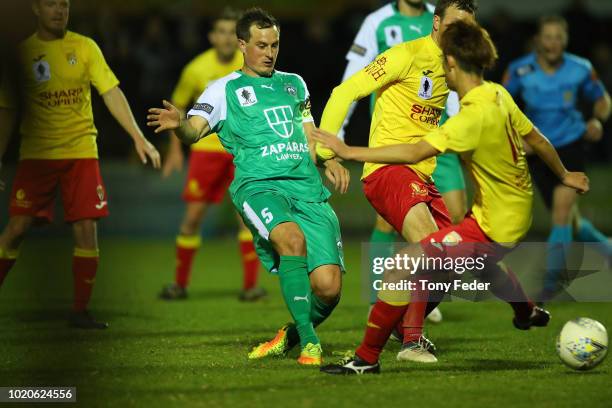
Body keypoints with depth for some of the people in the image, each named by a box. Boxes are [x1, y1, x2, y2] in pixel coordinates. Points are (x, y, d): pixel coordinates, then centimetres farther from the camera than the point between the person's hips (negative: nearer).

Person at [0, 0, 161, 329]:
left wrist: (138, 137, -10)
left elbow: (111, 92, -1)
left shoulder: (84, 47, 2)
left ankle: (80, 311, 4)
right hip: (36, 154, -1)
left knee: (86, 230, -5)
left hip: (81, 152, 1)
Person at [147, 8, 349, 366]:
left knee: (328, 287, -13)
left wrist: (330, 161, 11)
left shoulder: (294, 83, 24)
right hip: (259, 185, -4)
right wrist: (179, 124, -27)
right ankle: (309, 343, -26)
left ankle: (290, 336, 19)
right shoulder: (225, 89, 10)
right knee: (293, 238, -37)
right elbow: (194, 131, -3)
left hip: (308, 188, 4)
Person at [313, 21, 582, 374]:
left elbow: (415, 152, -34)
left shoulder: (474, 116, -26)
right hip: (519, 214, 9)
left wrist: (349, 152, -31)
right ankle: (528, 311, 67)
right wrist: (564, 175, 32)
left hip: (493, 227, -9)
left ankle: (367, 358, -10)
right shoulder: (500, 95, -1)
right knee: (476, 260, 42)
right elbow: (536, 138, 13)